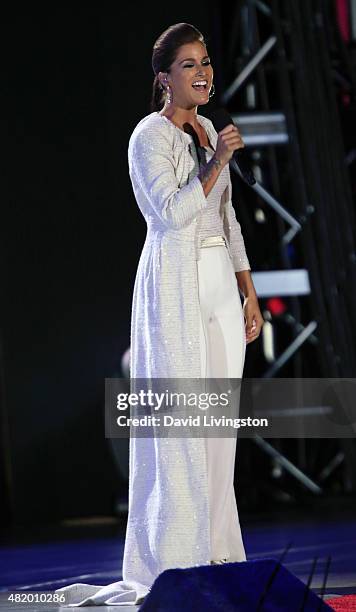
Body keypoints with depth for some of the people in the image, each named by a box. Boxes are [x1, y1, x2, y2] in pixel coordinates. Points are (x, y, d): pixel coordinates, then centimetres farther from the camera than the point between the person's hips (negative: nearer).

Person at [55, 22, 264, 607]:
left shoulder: (207, 131, 15)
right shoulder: (150, 136, -8)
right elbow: (173, 213, -19)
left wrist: (249, 293, 15)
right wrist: (218, 162, -21)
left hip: (219, 287, 7)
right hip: (174, 285, -7)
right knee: (178, 424, -8)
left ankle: (214, 552, 11)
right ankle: (172, 560, -5)